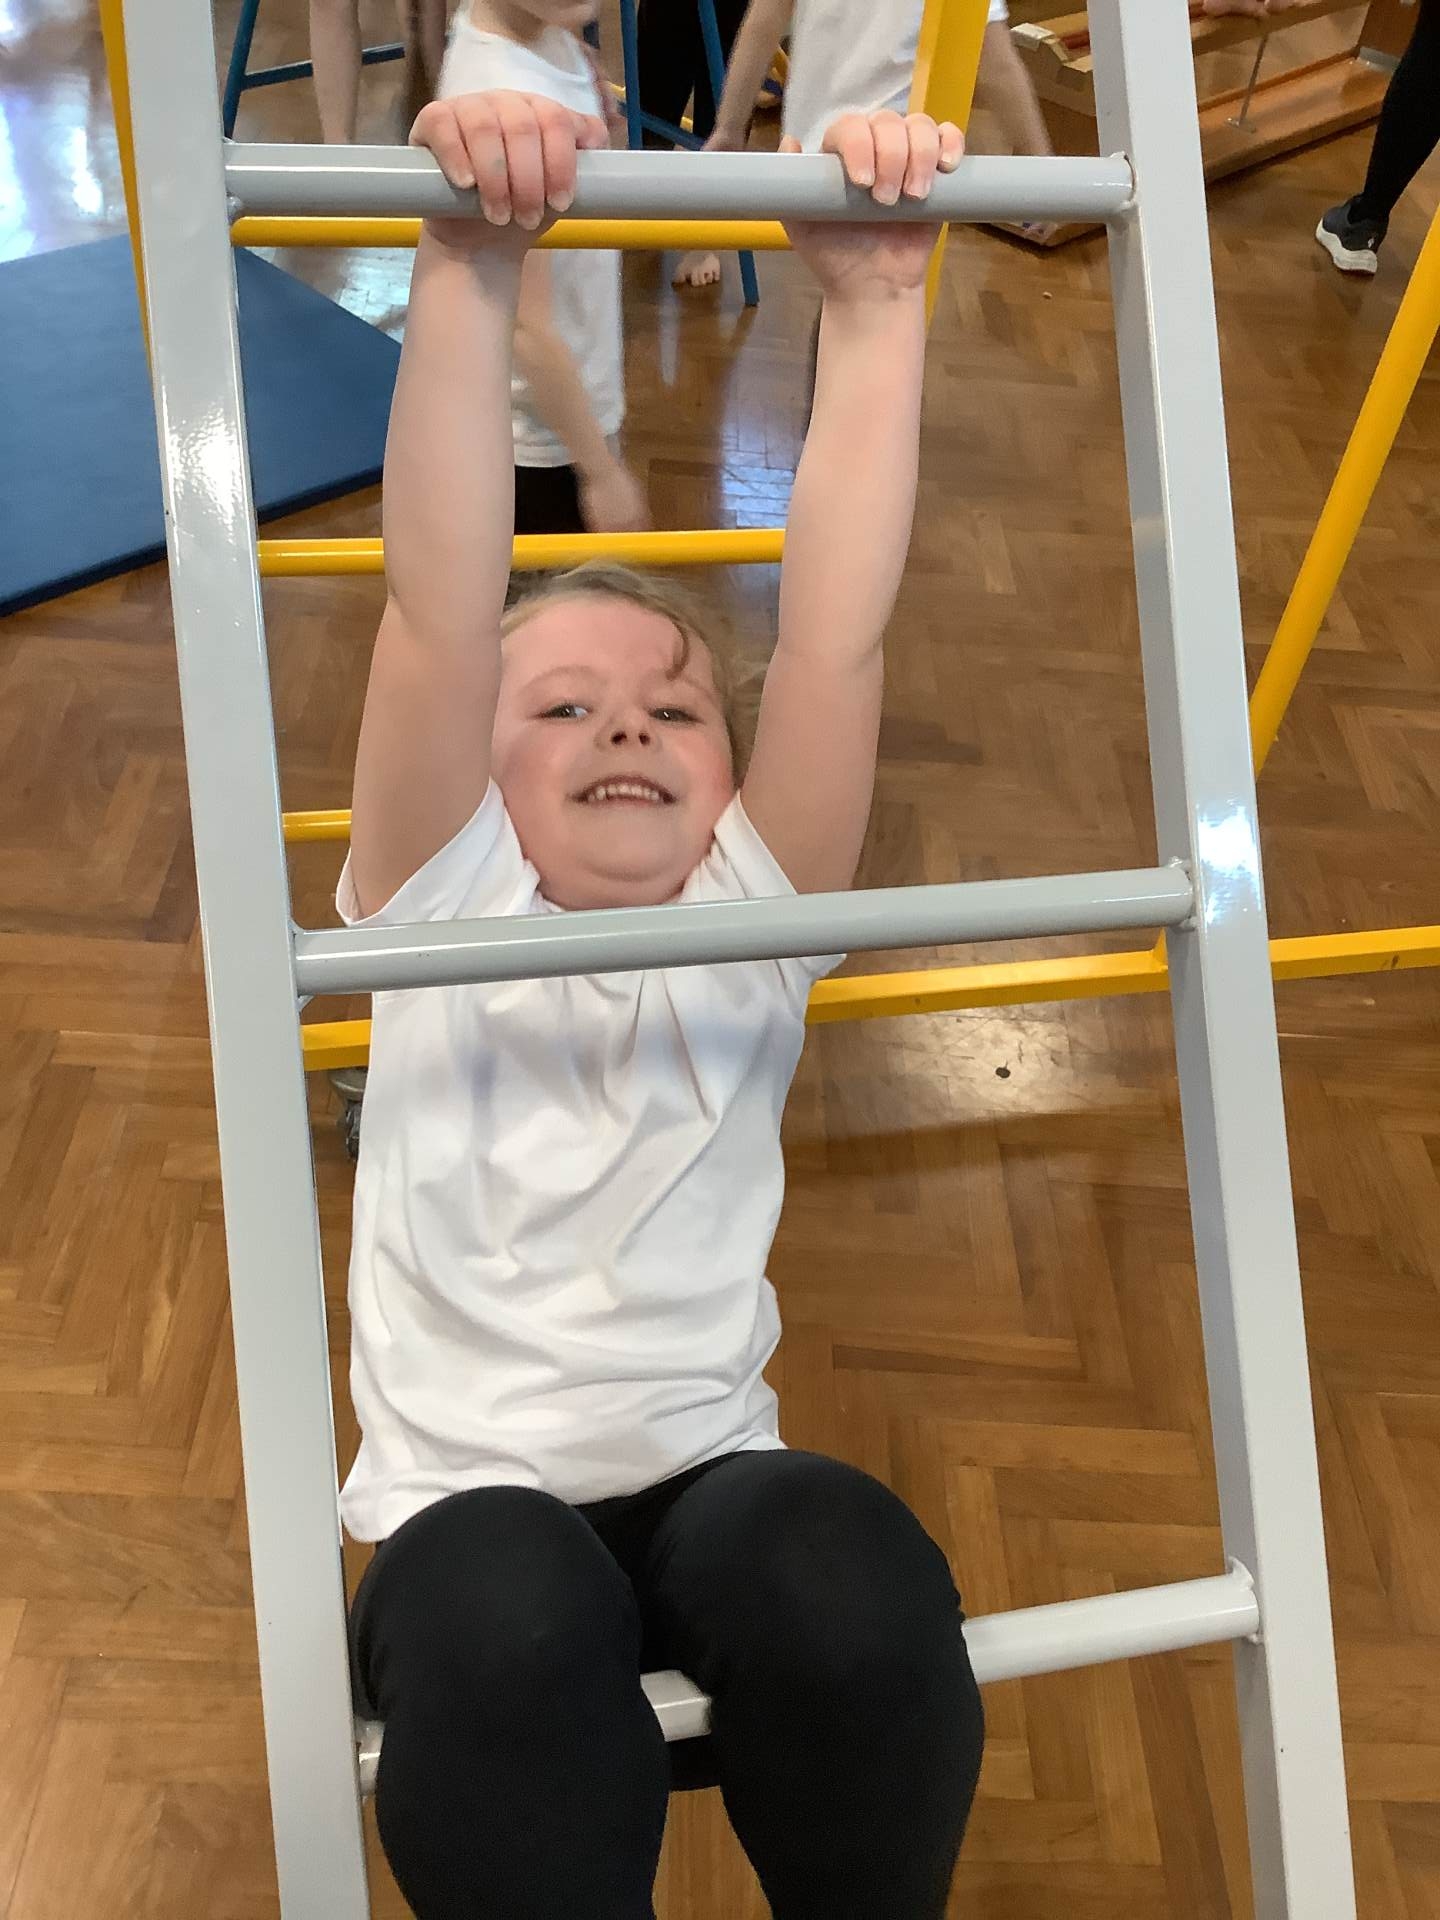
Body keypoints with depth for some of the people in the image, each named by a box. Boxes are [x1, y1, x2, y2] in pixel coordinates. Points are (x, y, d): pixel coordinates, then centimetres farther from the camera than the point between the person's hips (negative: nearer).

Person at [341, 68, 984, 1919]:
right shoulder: (440, 913, 5)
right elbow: (437, 611, -11)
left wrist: (874, 298, -13)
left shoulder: (747, 929, 8)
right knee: (510, 1641, -37)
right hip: (471, 1506, -2)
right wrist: (468, 270, -21)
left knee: (853, 1582, -32)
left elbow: (837, 635, -5)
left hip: (710, 1479, 2)